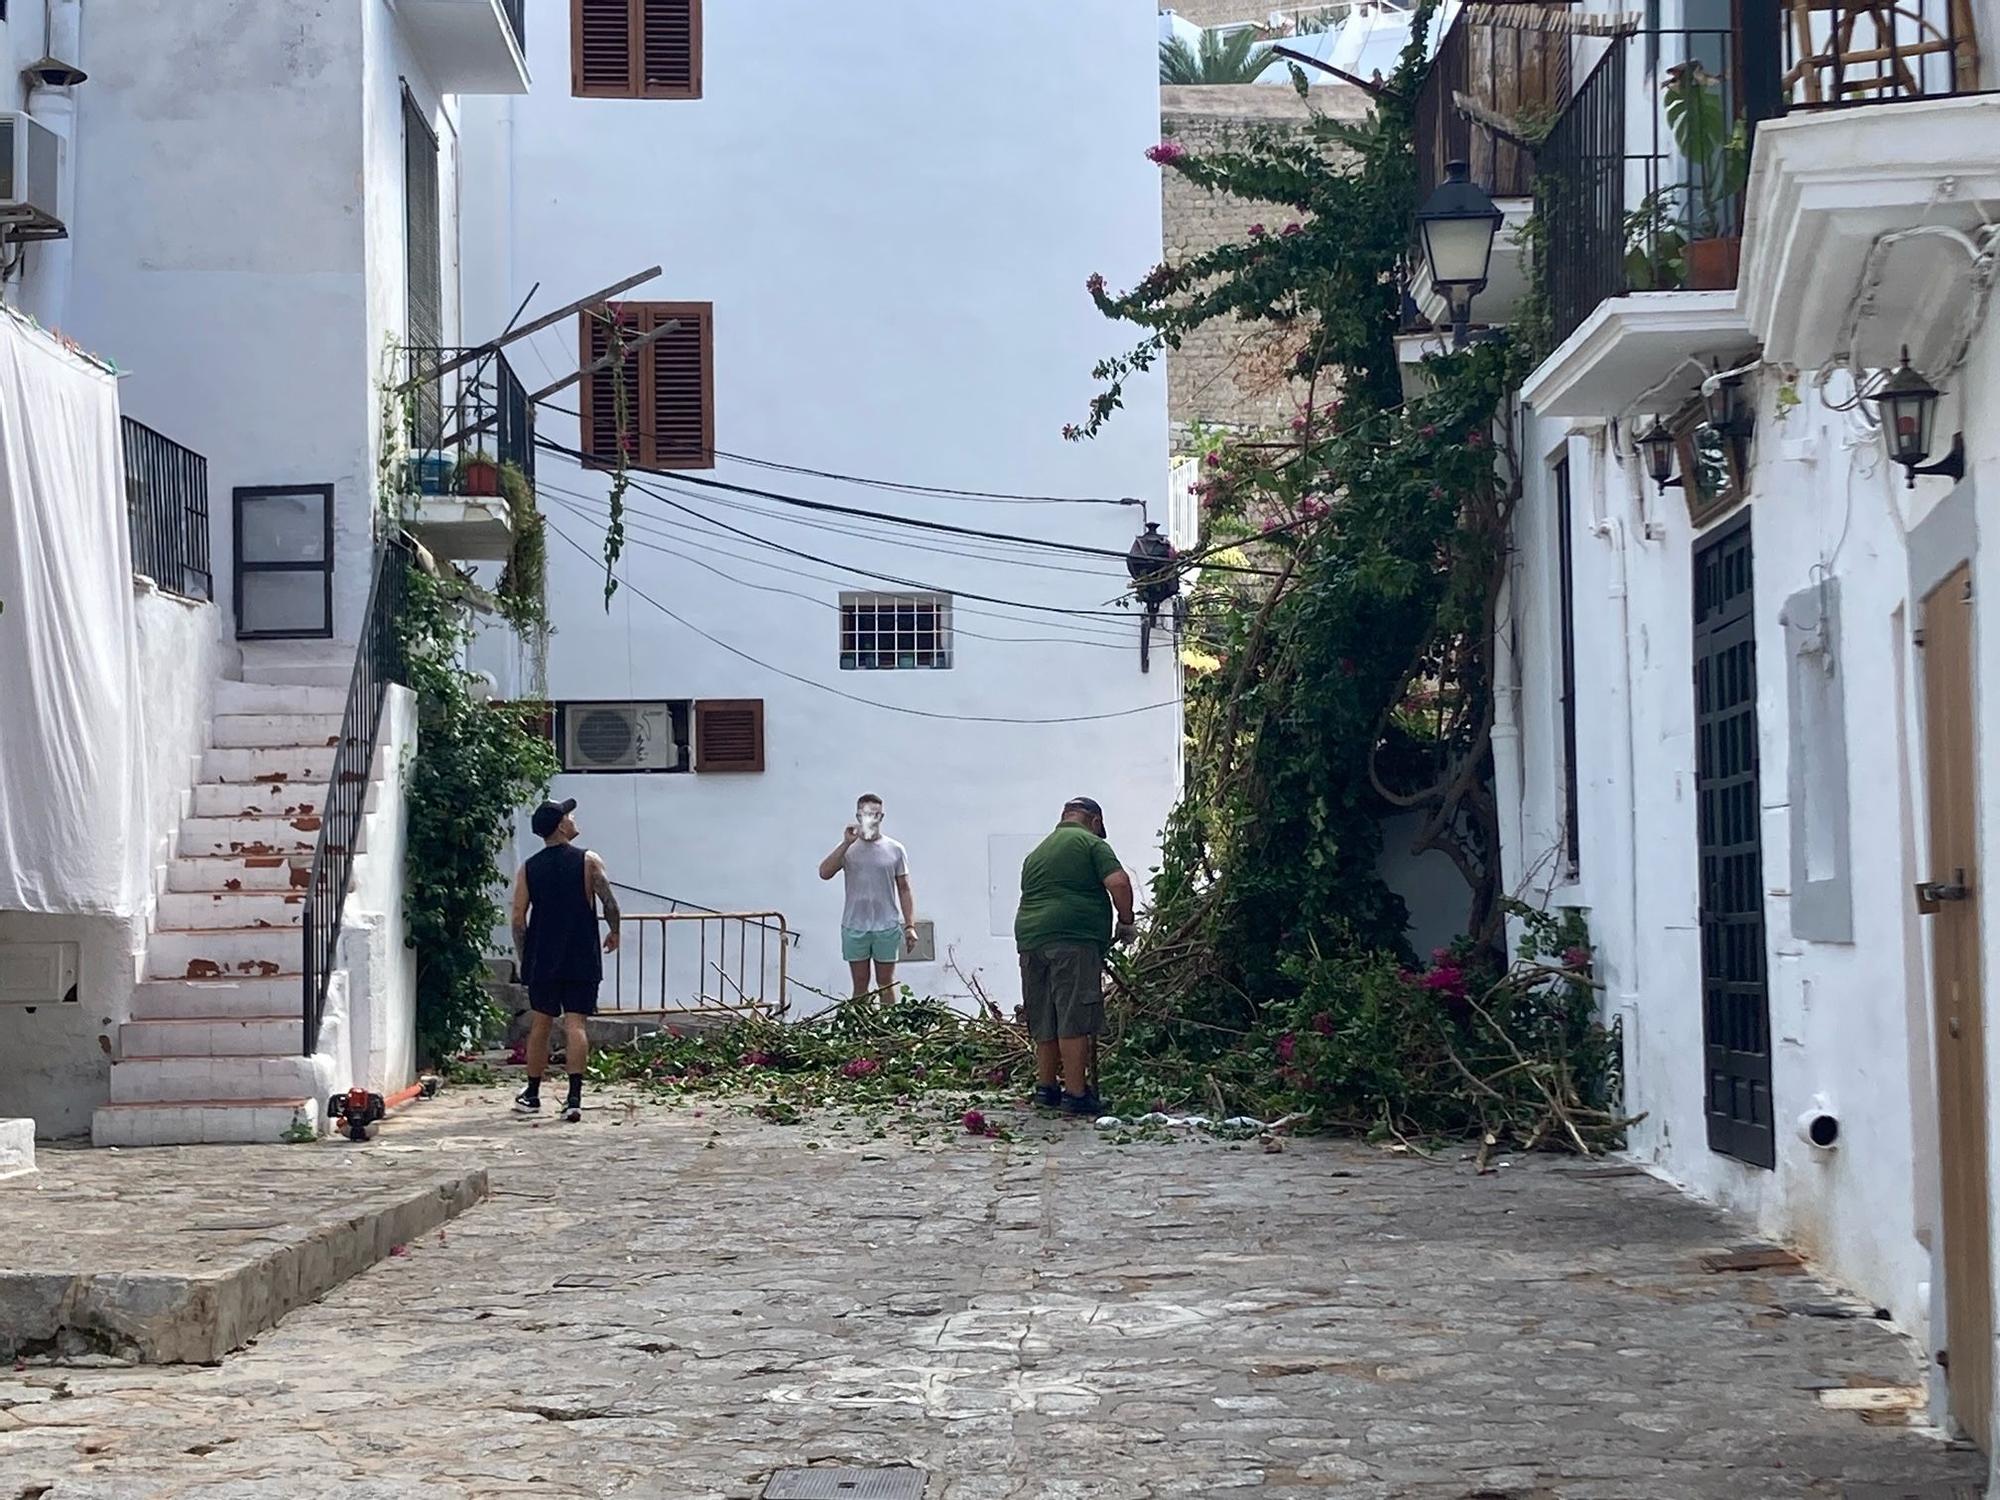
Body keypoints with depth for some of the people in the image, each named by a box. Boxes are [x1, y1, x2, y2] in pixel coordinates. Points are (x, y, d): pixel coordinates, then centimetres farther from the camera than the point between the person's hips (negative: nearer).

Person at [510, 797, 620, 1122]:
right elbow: (609, 903, -9)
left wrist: (523, 958, 11)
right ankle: (574, 1098, -11)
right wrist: (614, 932, 9)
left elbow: (518, 918, 1)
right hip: (581, 960, -2)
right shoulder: (588, 861, -5)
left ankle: (532, 1095, 21)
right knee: (575, 1025, -4)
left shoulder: (528, 869, 3)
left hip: (542, 961, 2)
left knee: (540, 1025, 12)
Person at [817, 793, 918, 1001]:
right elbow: (824, 873, -13)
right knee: (860, 987, 5)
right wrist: (846, 843, -19)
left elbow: (904, 889, 5)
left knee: (886, 985, 6)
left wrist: (910, 925, -2)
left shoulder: (895, 850, 4)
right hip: (854, 927, 0)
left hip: (887, 927, 0)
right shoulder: (848, 849, 2)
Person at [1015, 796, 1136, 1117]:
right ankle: (1076, 1094, -9)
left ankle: (1045, 1087, 23)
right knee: (1074, 1019, -7)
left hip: (1029, 936, 7)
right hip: (1073, 938, -7)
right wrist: (1126, 922, 3)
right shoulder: (1091, 843, 3)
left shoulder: (1036, 852, 25)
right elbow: (1118, 882, -9)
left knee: (1045, 1021, 15)